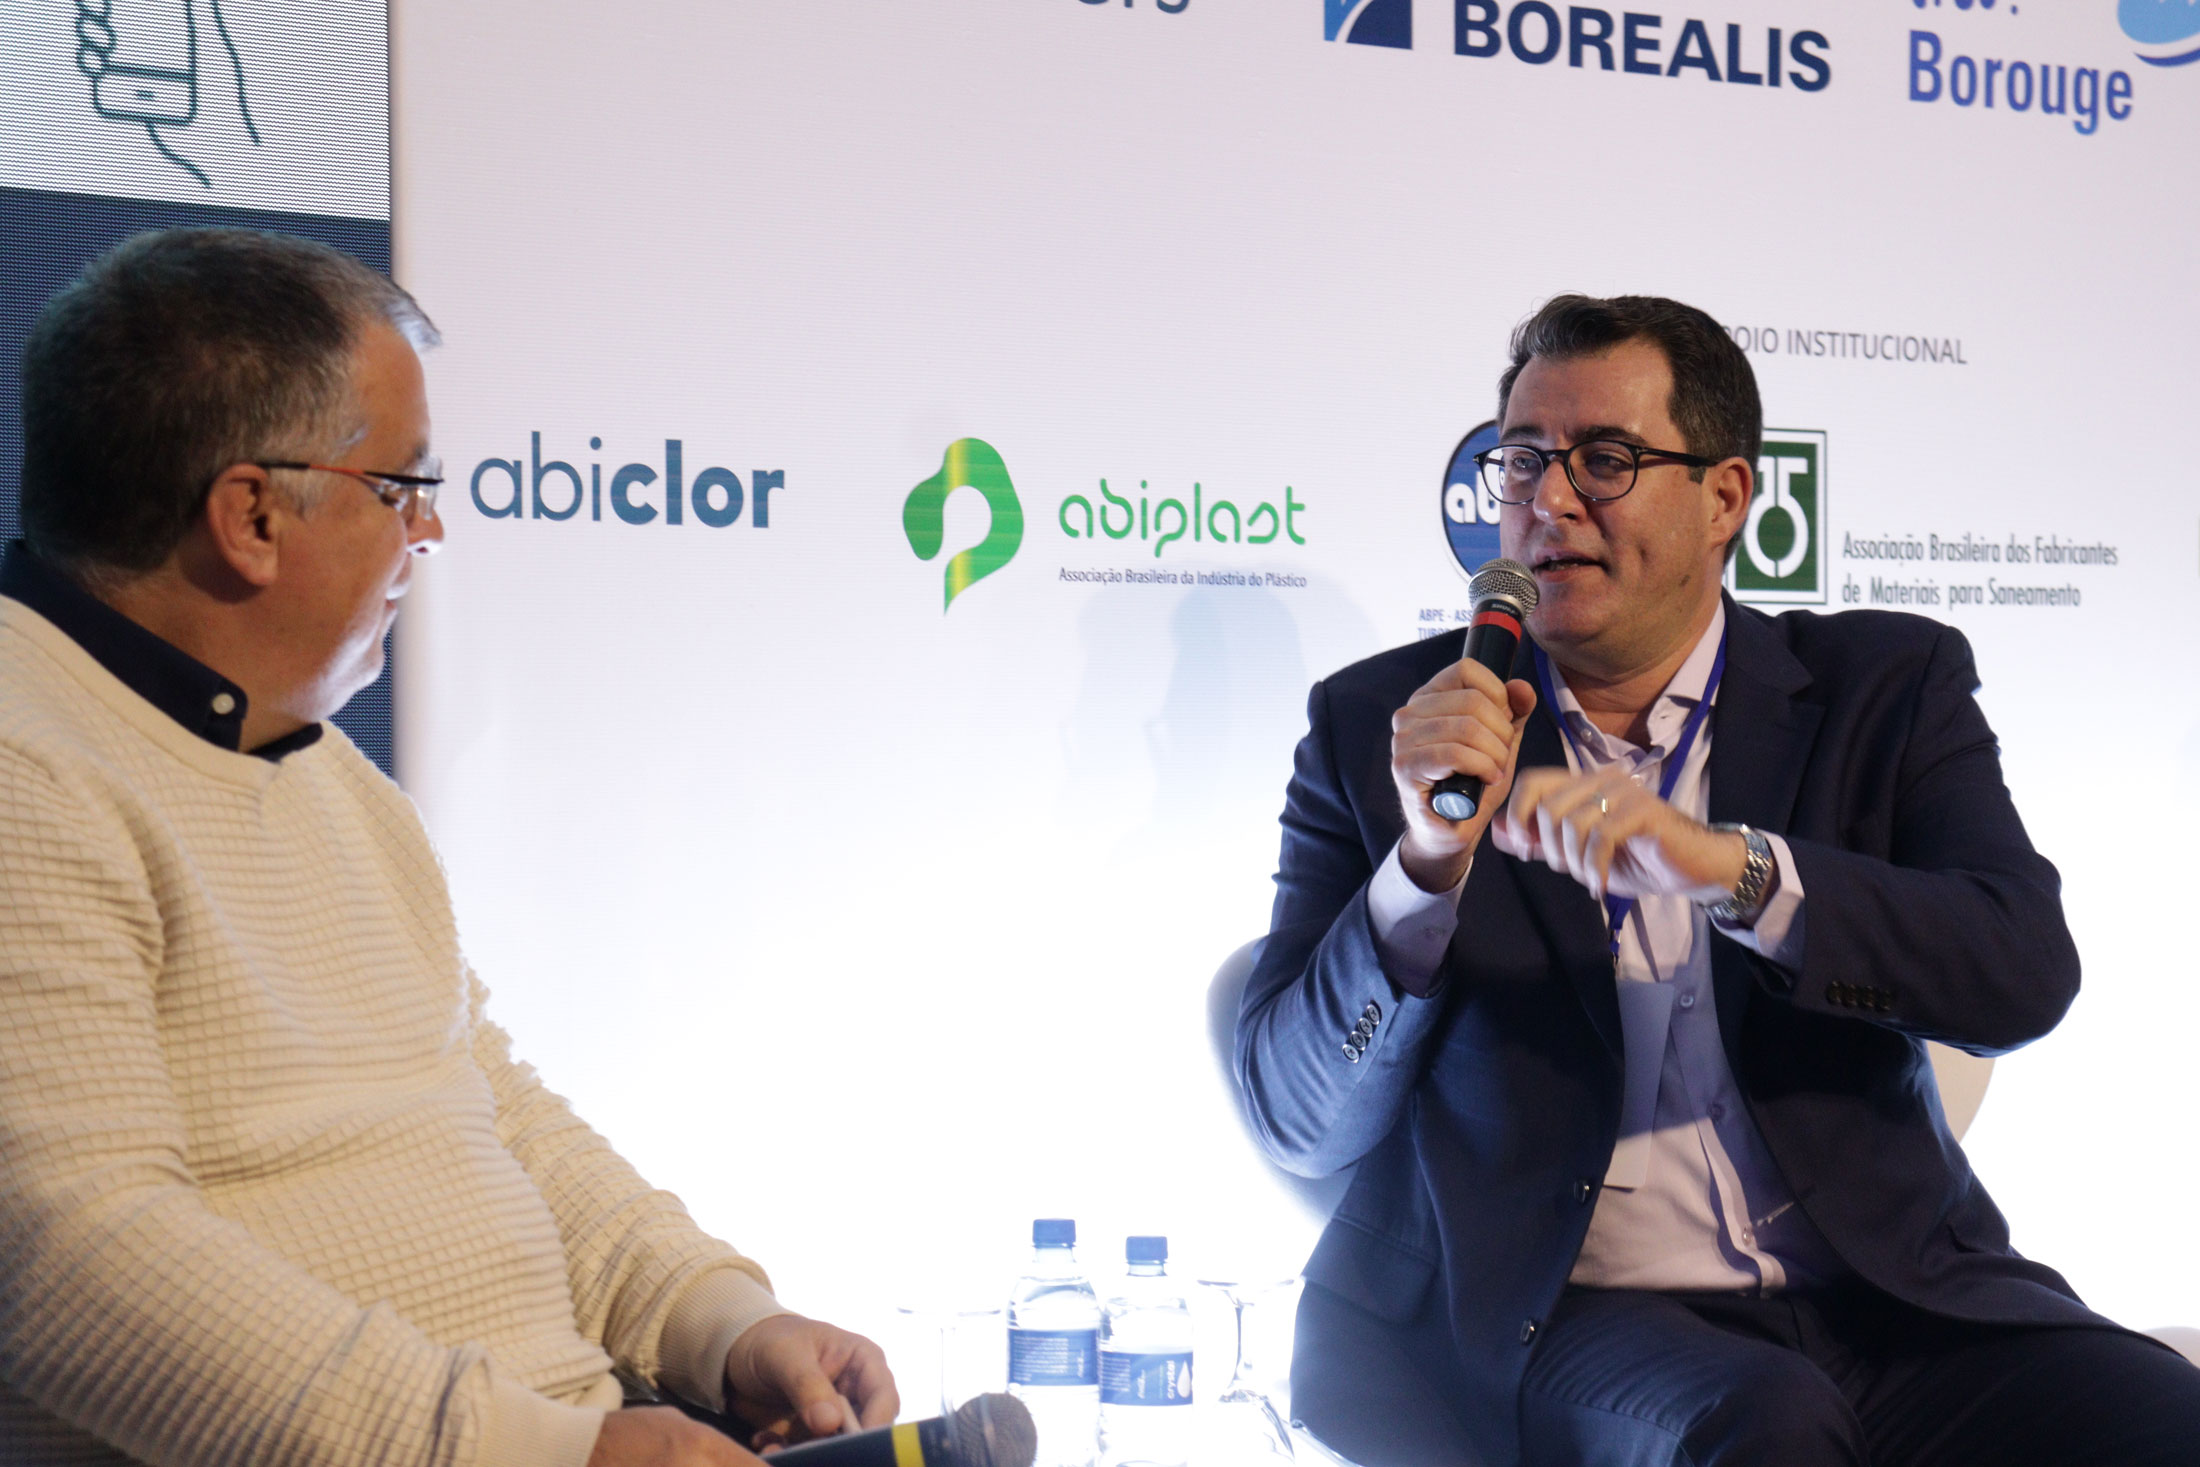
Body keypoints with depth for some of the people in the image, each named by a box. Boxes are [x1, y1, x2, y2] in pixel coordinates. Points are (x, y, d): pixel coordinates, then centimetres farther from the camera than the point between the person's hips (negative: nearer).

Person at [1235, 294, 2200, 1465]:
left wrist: (1731, 868, -22)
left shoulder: (1885, 688, 10)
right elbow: (1297, 1125, 3)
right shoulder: (1377, 724, 8)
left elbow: (2027, 972, -7)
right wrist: (1426, 866, -14)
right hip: (1553, 1320, -1)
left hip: (1894, 1305, 2)